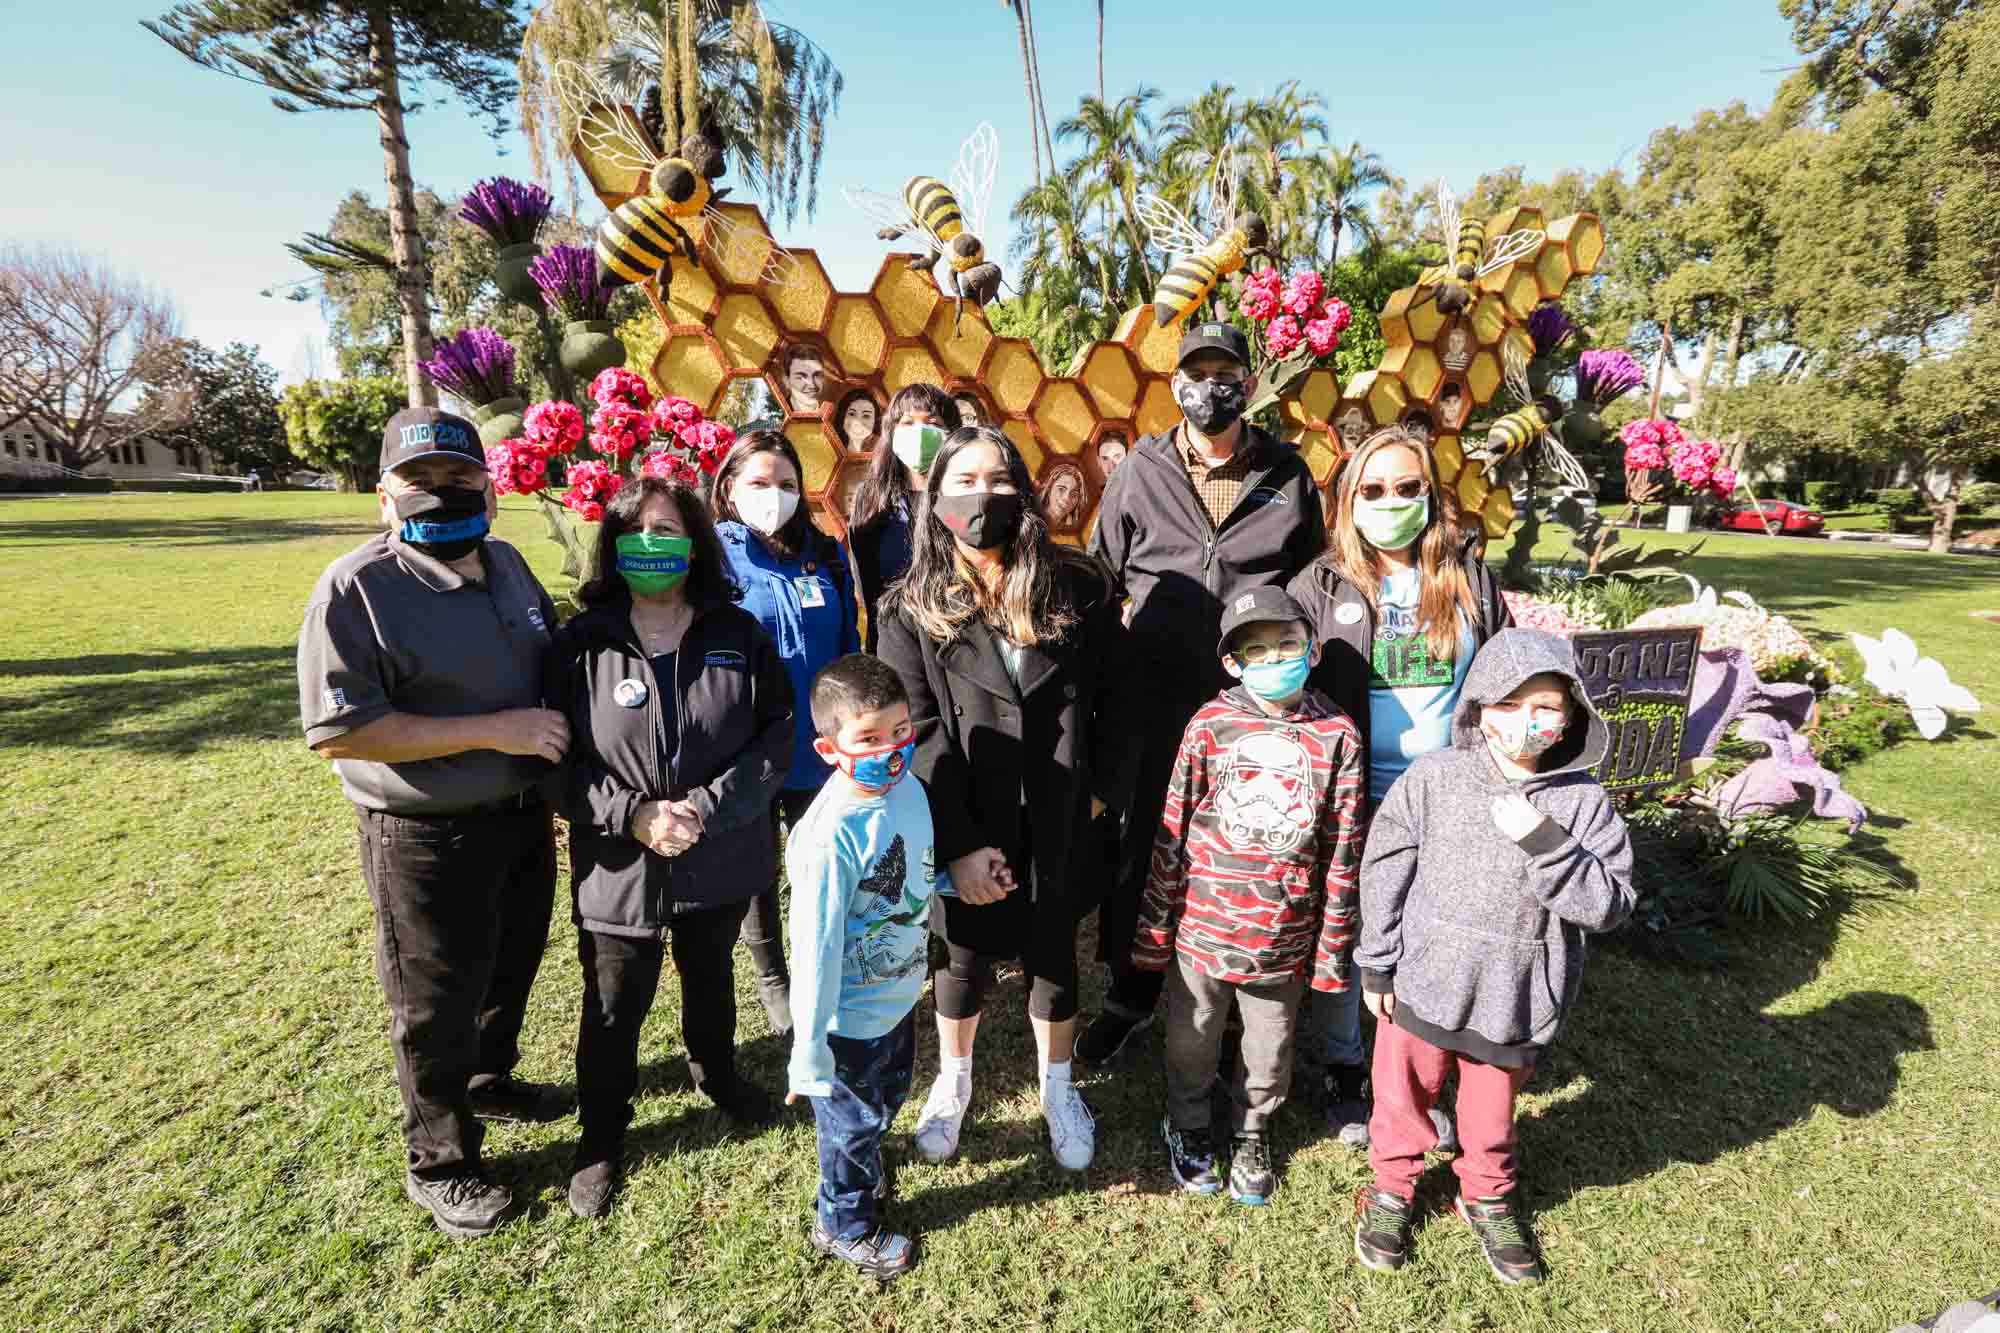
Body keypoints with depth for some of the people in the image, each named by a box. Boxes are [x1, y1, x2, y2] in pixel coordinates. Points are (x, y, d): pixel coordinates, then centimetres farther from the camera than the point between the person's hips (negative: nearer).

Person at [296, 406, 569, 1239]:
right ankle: (438, 1164, 35)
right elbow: (337, 732, -24)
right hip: (428, 838, -6)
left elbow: (552, 669, 17)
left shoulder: (506, 563, 3)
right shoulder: (357, 589, -19)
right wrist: (495, 731, -26)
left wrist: (553, 783, 9)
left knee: (511, 971, 25)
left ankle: (488, 1082, 52)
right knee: (437, 1007, 13)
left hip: (524, 818, 7)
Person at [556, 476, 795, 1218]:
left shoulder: (739, 635, -7)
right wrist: (636, 817, -21)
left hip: (722, 861, 2)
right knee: (614, 1009, 15)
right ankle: (600, 1136, 40)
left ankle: (715, 1071, 54)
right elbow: (561, 759, -9)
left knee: (712, 978, 25)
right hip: (619, 869, -1)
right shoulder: (582, 644, -9)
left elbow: (776, 738, -9)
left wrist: (706, 808, -20)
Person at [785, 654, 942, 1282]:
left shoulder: (908, 789, -11)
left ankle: (863, 1164, 61)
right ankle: (843, 1224, 47)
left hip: (898, 994, 7)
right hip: (852, 1016, -7)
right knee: (854, 1120, 18)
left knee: (889, 1094, 30)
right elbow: (814, 950, -26)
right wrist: (810, 1055, -19)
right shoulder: (831, 837, -34)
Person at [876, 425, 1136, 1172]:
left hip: (1058, 826, 1)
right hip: (966, 830, -1)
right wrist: (960, 845, -15)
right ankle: (953, 1082, 45)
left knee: (1052, 957, 16)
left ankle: (1058, 1091, 42)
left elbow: (1113, 699, 4)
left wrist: (1104, 789, -3)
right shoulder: (912, 611, -5)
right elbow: (919, 736, -10)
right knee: (966, 962, 15)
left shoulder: (1077, 590, -1)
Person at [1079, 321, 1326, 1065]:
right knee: (1141, 847, 8)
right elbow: (1098, 579, 10)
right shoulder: (1139, 473, 3)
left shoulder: (1287, 475, 5)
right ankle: (1131, 994, 30)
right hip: (1158, 701, 0)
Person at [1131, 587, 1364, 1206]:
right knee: (1192, 1041, 19)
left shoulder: (1337, 736, -7)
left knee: (1270, 1050, 20)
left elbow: (1342, 852, -2)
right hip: (1203, 927, 0)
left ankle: (1251, 1133, 49)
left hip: (1284, 938, 1)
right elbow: (1172, 832, -5)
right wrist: (1155, 928, -3)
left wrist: (1332, 948, 1)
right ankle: (1187, 1124, 48)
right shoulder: (1210, 726, -10)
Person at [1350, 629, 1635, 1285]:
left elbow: (1611, 904, -13)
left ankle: (1488, 1199, 52)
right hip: (1422, 984, 0)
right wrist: (1377, 967, -2)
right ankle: (1392, 1187, 46)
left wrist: (1544, 843, -27)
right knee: (1403, 1097, 18)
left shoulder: (1583, 800, -10)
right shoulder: (1433, 778, -12)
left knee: (1491, 1115, 22)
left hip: (1514, 999, 1)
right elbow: (1385, 871, -6)